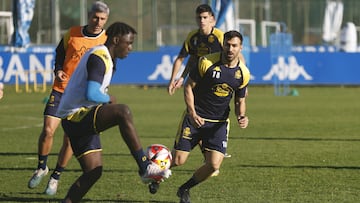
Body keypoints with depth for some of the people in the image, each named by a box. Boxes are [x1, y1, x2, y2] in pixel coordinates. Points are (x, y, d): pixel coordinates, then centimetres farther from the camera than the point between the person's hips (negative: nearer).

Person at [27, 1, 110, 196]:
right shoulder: (72, 33, 1)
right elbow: (60, 53, 16)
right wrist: (58, 70, -3)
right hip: (60, 90, 1)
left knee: (70, 138, -2)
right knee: (47, 130, -10)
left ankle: (55, 177, 16)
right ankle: (42, 168, 14)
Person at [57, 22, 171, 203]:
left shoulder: (105, 58, 19)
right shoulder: (99, 58, -15)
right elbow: (91, 94, -27)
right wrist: (108, 99, -7)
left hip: (79, 121, 11)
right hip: (75, 117, -11)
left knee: (93, 172, 6)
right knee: (123, 112, -31)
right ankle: (145, 168, -32)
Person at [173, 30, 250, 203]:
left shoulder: (243, 73, -1)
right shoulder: (207, 62, -12)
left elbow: (239, 101, 11)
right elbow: (188, 86, -5)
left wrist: (241, 117, -11)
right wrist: (193, 114, -16)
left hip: (219, 123, 3)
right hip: (195, 118, -3)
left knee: (214, 165, -12)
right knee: (178, 161, -7)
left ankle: (185, 189, 15)